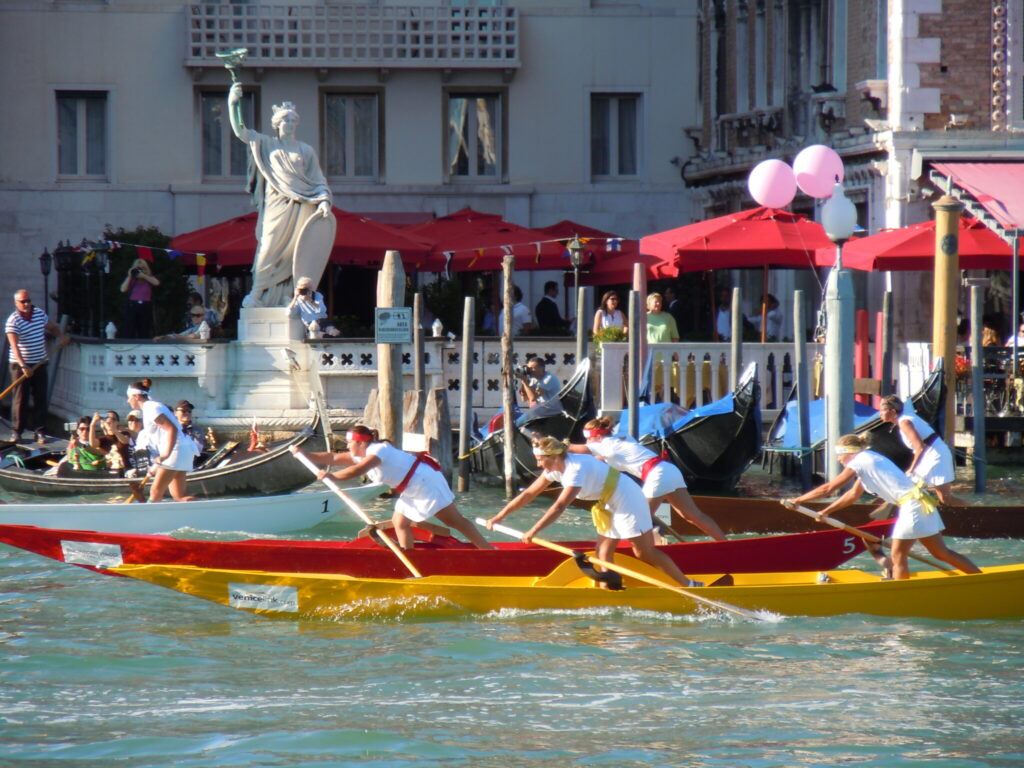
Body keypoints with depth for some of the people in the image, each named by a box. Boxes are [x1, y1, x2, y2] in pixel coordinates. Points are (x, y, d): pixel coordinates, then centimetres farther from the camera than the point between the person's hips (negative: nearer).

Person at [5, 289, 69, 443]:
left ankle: (39, 430, 9)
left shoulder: (40, 314, 4)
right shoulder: (13, 321, -14)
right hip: (20, 365, -4)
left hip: (39, 364, 5)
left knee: (40, 398, 3)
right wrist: (23, 366, -34)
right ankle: (16, 431, 6)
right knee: (20, 398, -2)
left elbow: (52, 327, 23)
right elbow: (14, 345, -23)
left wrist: (61, 335, 1)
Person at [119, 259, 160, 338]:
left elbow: (156, 283, -10)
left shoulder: (149, 278, 11)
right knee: (129, 334, -7)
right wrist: (129, 276, -3)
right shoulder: (131, 279, 11)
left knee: (144, 335, 1)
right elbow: (123, 289, -4)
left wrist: (144, 276, -12)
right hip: (132, 306, 0)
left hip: (146, 308, 0)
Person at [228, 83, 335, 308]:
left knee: (295, 252, -4)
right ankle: (257, 295, -2)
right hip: (276, 206, -1)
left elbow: (318, 180, 10)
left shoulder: (306, 151, 13)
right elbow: (240, 131, 8)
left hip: (299, 207, 1)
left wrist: (324, 200, -7)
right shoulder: (267, 145, 13)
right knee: (269, 249, -7)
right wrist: (233, 103, -1)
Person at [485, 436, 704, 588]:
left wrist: (534, 531, -37)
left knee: (645, 552, -5)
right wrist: (499, 516, 3)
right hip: (609, 503, 9)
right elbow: (528, 494, 6)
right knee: (604, 549, 4)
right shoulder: (555, 470, 0)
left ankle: (688, 585, 3)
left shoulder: (576, 469, -29)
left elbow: (560, 506, -36)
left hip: (626, 500, -9)